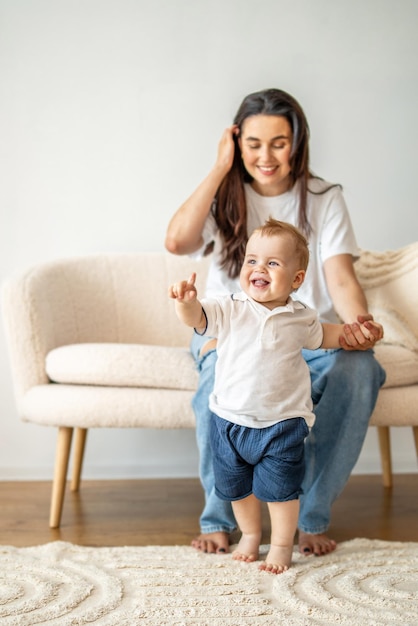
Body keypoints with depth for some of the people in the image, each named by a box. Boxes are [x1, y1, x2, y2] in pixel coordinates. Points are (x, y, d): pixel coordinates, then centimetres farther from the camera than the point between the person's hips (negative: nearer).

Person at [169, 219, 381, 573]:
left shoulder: (300, 318, -2)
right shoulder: (229, 310, -10)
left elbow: (320, 335, 20)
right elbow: (196, 318, -25)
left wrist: (348, 332, 5)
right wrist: (187, 302, -45)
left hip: (282, 423, -1)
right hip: (230, 420, 1)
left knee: (280, 488, 4)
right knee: (237, 487, 16)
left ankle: (282, 545, 26)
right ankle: (250, 534, 41)